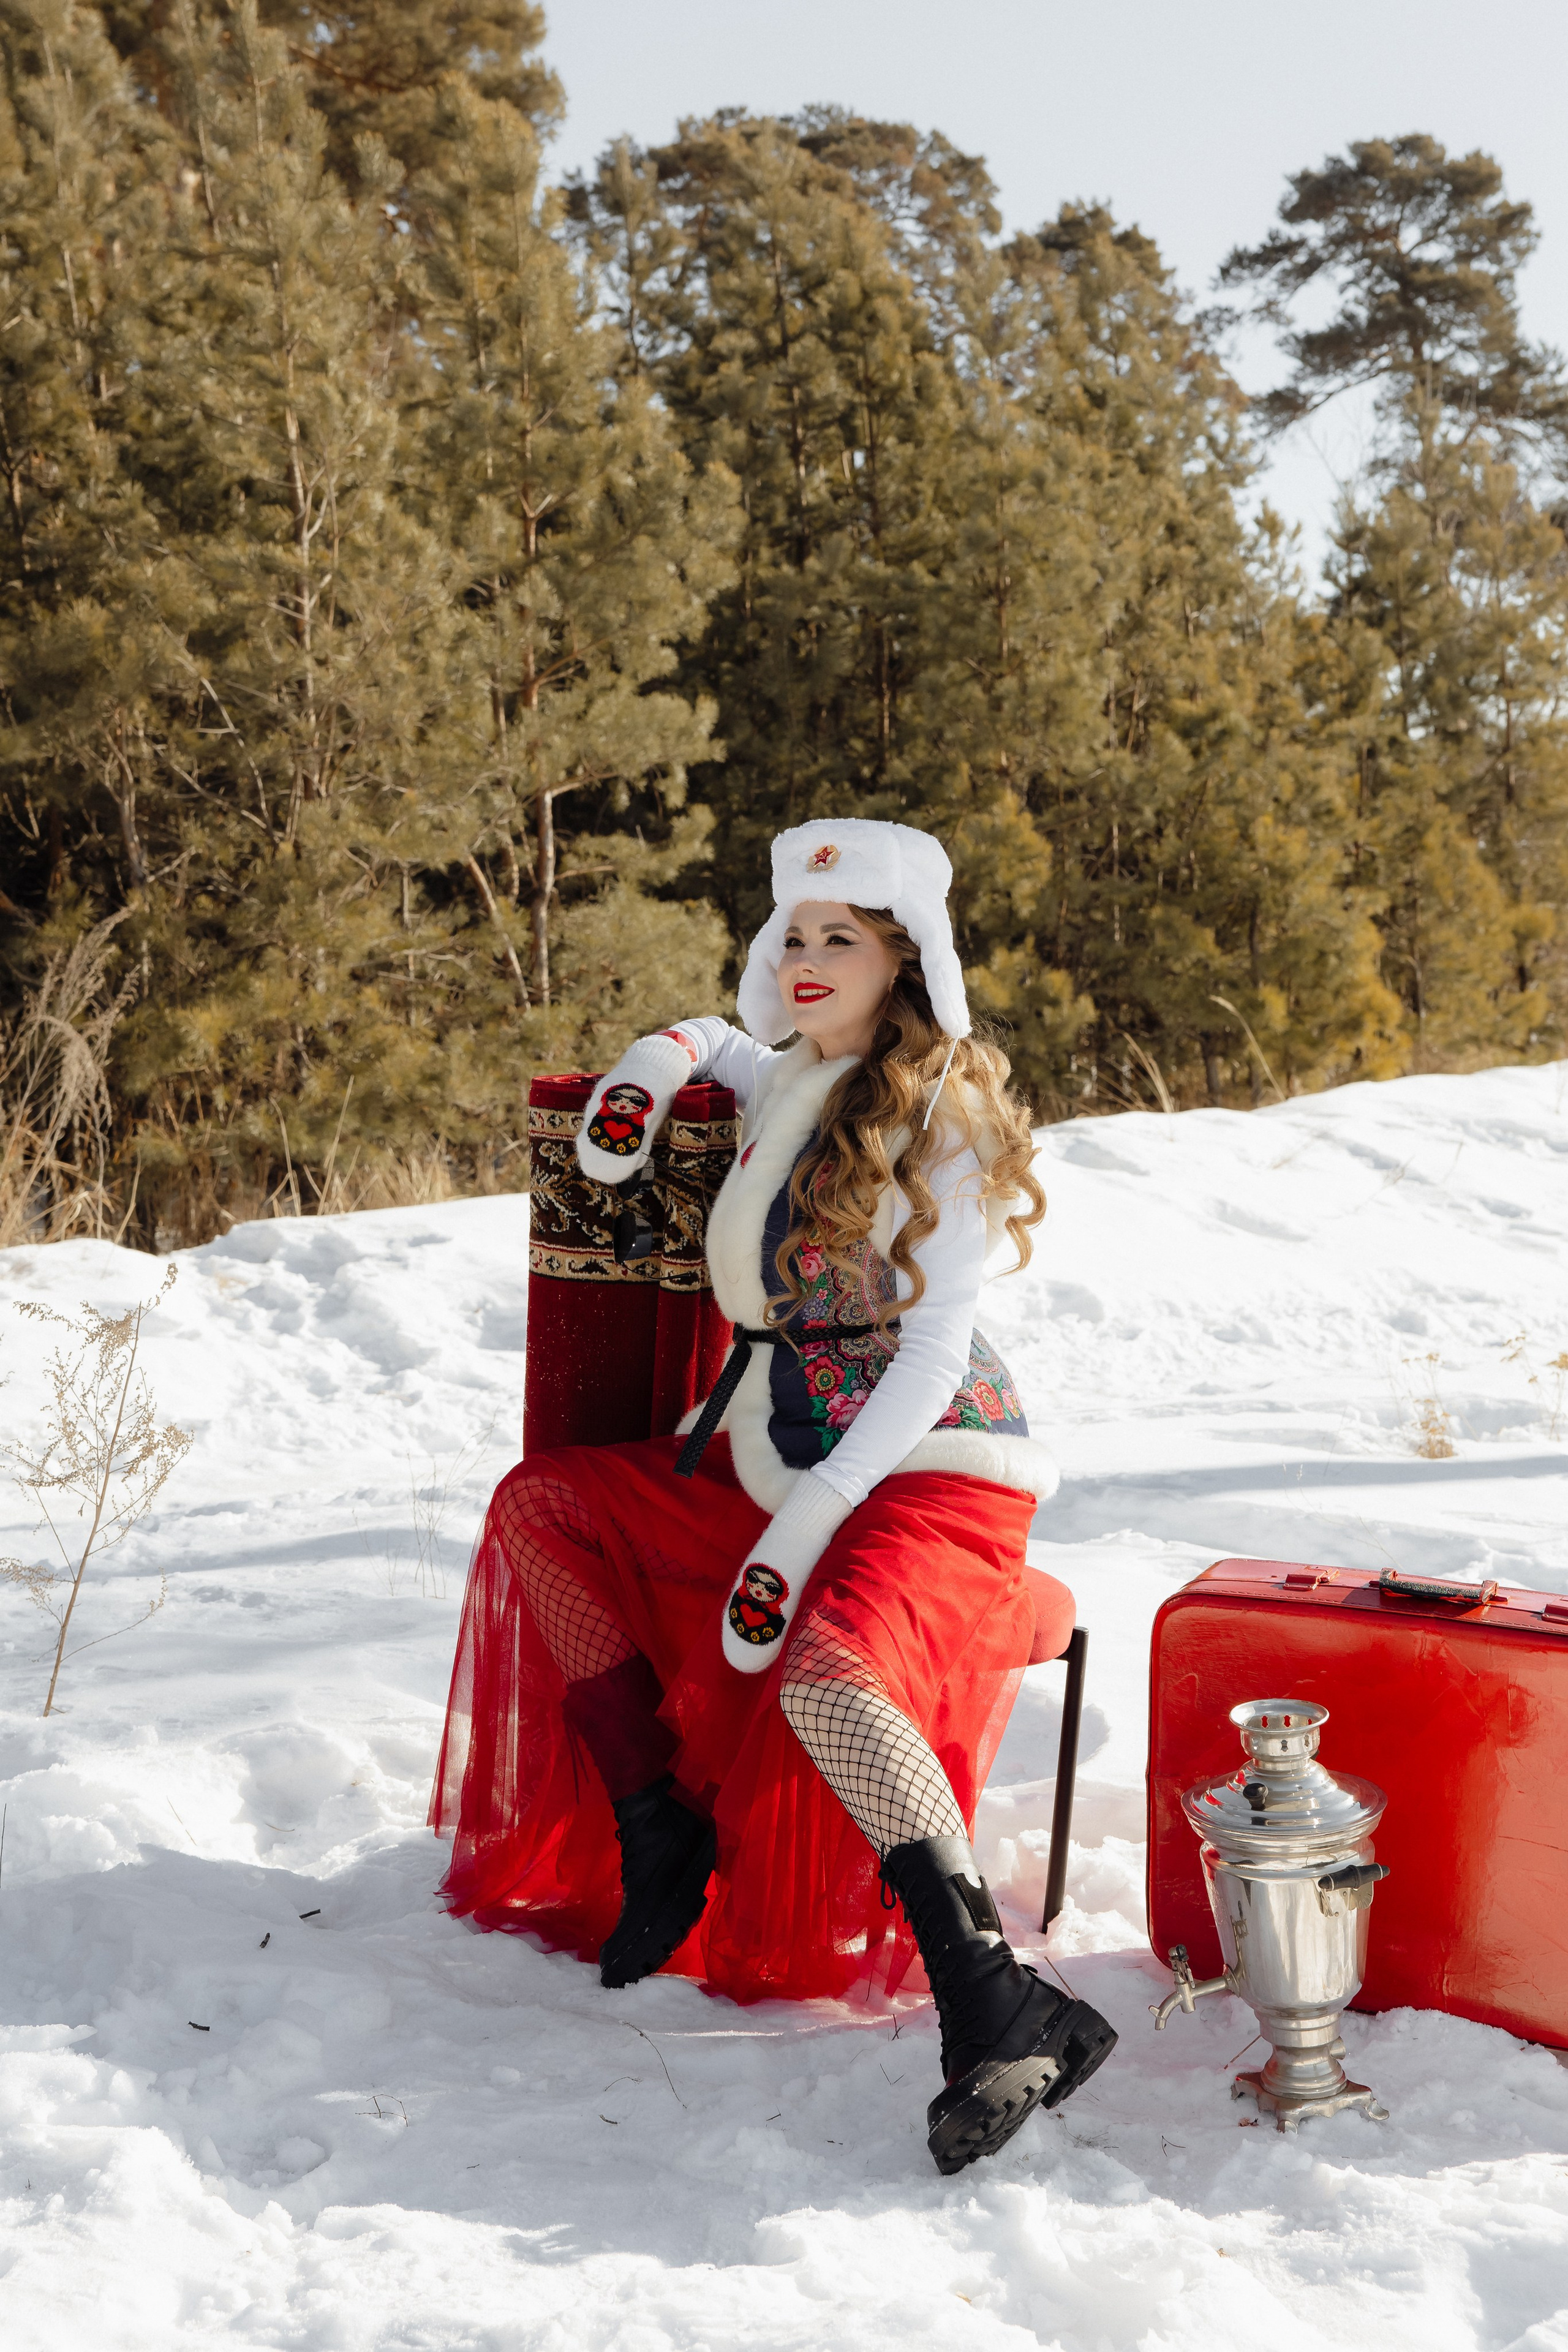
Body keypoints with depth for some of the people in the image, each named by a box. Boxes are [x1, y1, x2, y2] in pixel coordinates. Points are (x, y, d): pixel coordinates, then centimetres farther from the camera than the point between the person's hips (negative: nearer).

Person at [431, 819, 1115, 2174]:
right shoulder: (788, 1085, 12)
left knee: (825, 1674, -36)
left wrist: (806, 1526, -23)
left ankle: (1003, 2011, -44)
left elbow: (935, 1351, -16)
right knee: (547, 1503, 2)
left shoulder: (944, 1113, -10)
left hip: (931, 1469, -9)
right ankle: (659, 1843, 2)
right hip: (780, 1458, 9)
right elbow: (716, 1043, 38)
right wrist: (663, 1060, 11)